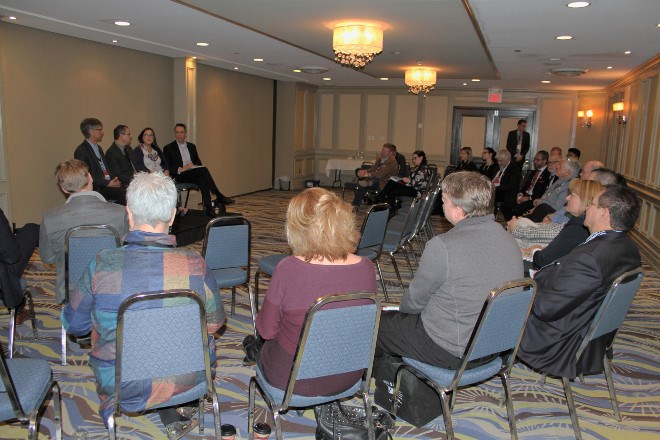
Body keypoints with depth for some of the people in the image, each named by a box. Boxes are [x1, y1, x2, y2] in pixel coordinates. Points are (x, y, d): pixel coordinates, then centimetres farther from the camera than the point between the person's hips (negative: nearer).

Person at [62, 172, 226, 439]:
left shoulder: (102, 266, -21)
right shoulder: (195, 265, -20)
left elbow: (73, 324, -4)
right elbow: (215, 322, -4)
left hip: (122, 385, 0)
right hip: (189, 378, 1)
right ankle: (173, 413, 30)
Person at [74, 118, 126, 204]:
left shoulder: (98, 148, 22)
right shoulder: (81, 151, -6)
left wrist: (114, 180, 2)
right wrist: (107, 183, -17)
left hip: (109, 183, 8)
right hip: (97, 188, -8)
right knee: (124, 193, -29)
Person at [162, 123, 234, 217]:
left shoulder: (191, 146, 22)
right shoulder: (168, 148, 7)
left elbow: (198, 162, 20)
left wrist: (194, 166, -5)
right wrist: (180, 169, -19)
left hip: (194, 175, 5)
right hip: (179, 176, -5)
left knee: (202, 179, -33)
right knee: (204, 170, -30)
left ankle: (208, 207, -39)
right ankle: (219, 197, -28)